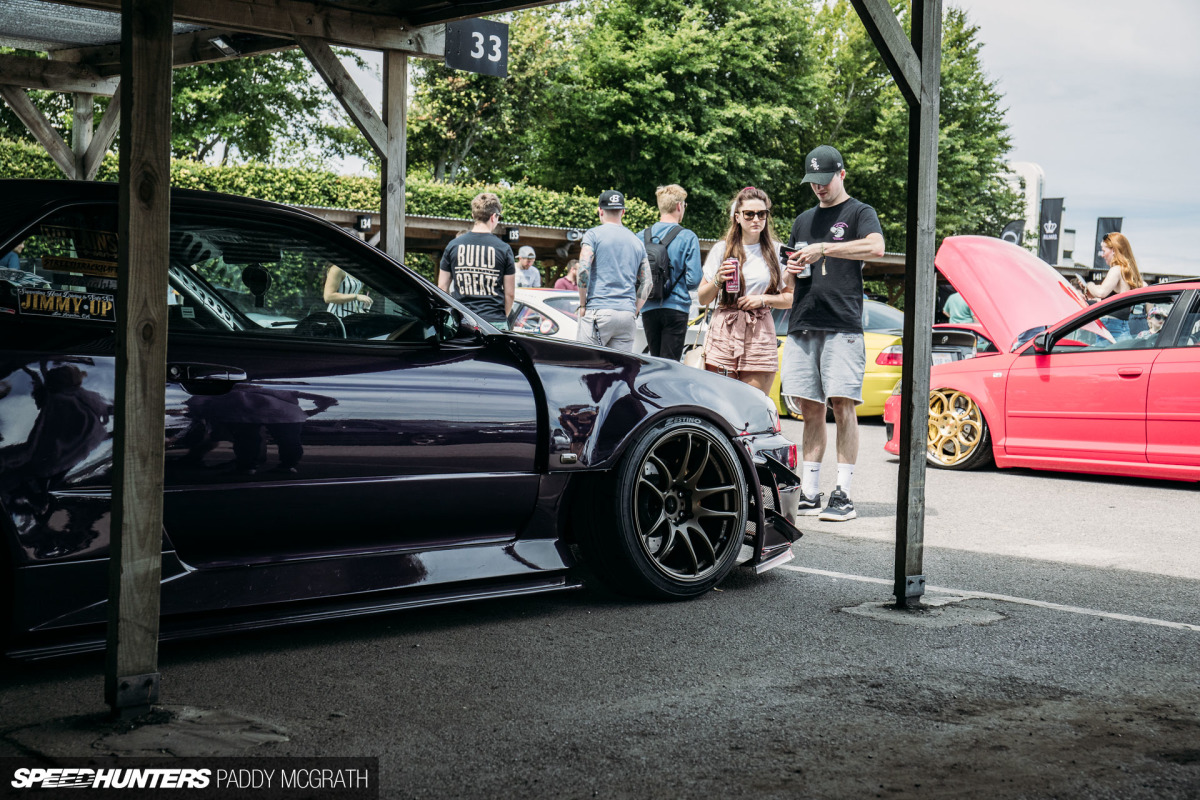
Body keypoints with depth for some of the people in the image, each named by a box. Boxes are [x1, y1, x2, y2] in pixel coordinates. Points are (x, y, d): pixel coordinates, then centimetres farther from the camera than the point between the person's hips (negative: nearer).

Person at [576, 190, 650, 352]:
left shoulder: (593, 235, 2)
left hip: (598, 311, -5)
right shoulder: (637, 241, 17)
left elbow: (583, 270, -10)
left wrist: (582, 304, -1)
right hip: (627, 315, 5)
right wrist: (634, 312, 14)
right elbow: (646, 283, 12)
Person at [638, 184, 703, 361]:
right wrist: (701, 271, 12)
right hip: (676, 308, -4)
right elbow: (693, 280, -10)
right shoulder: (687, 237, -6)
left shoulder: (642, 237, 4)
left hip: (649, 309, 4)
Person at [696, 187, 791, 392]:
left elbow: (791, 298, 10)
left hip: (761, 336, 0)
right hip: (724, 335, 0)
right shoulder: (721, 249, 8)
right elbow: (703, 299, 11)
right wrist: (718, 280, -7)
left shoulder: (777, 251, 9)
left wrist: (763, 299, -6)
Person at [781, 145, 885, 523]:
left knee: (842, 405, -9)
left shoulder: (859, 212, 6)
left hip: (843, 325, -5)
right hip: (802, 326, 5)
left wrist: (823, 249, -18)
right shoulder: (803, 220, 24)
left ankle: (842, 494, -8)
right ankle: (808, 493, 5)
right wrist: (791, 271, 6)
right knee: (811, 409, 4)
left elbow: (876, 247, -16)